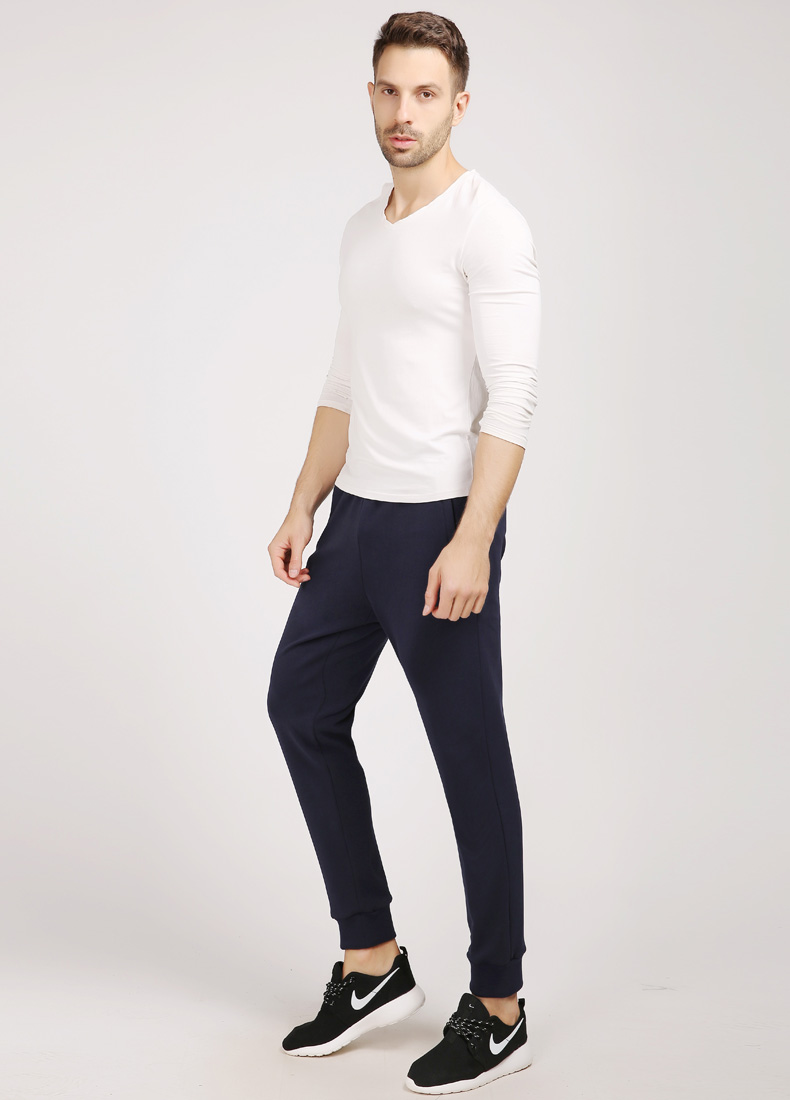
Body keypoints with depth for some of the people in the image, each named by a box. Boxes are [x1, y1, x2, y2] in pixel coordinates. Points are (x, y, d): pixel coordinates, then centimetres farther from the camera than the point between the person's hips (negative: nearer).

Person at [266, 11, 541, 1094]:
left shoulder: (488, 225, -12)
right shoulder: (362, 231, 14)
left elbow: (512, 393, -20)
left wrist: (472, 540, -26)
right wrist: (303, 508, 15)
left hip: (441, 526, -9)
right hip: (358, 518, 9)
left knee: (471, 759, -1)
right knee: (303, 706, 13)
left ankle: (497, 1010, 13)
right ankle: (372, 962, 24)